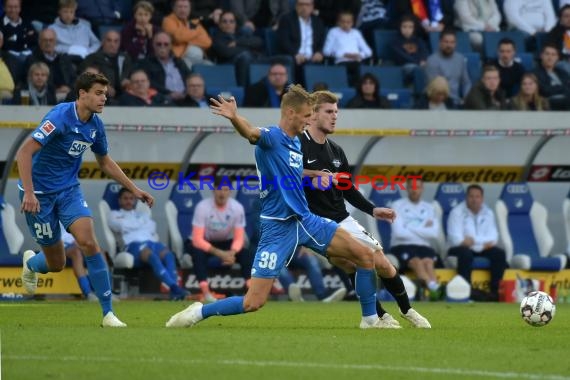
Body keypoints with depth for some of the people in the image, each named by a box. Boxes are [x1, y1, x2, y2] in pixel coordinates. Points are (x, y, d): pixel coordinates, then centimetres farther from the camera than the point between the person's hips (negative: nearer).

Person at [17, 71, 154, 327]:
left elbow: (104, 162, 17)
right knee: (56, 264, 3)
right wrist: (29, 193, -35)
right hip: (39, 193, -5)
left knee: (89, 242, -19)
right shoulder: (60, 117, -23)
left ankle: (108, 313, -15)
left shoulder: (95, 125, -1)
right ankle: (30, 263, 42)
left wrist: (135, 190, 13)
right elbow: (24, 152, -27)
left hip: (69, 189, 5)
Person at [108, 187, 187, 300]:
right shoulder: (115, 215, 27)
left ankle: (174, 291, -51)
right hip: (133, 244, -4)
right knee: (151, 255, -40)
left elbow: (151, 227, 17)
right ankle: (172, 285, -56)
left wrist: (132, 227, 8)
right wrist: (142, 226, 15)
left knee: (167, 254, -33)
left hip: (151, 241, 4)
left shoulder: (143, 215, 37)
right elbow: (121, 226, 5)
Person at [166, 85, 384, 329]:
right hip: (278, 227, -8)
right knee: (254, 303, -11)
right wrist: (234, 118, -61)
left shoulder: (295, 142, 10)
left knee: (365, 256, 1)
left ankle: (370, 321, 16)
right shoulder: (272, 136, -15)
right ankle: (198, 313, 9)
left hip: (305, 220, 8)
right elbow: (252, 134, -40)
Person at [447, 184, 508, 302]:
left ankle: (495, 290, -17)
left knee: (499, 253, -20)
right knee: (465, 253, -37)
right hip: (460, 248, -5)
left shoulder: (488, 213, 10)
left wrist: (472, 240, -17)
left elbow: (492, 236, 1)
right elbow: (456, 239, -16)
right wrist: (482, 242, -18)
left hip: (482, 249, 5)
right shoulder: (457, 212, -6)